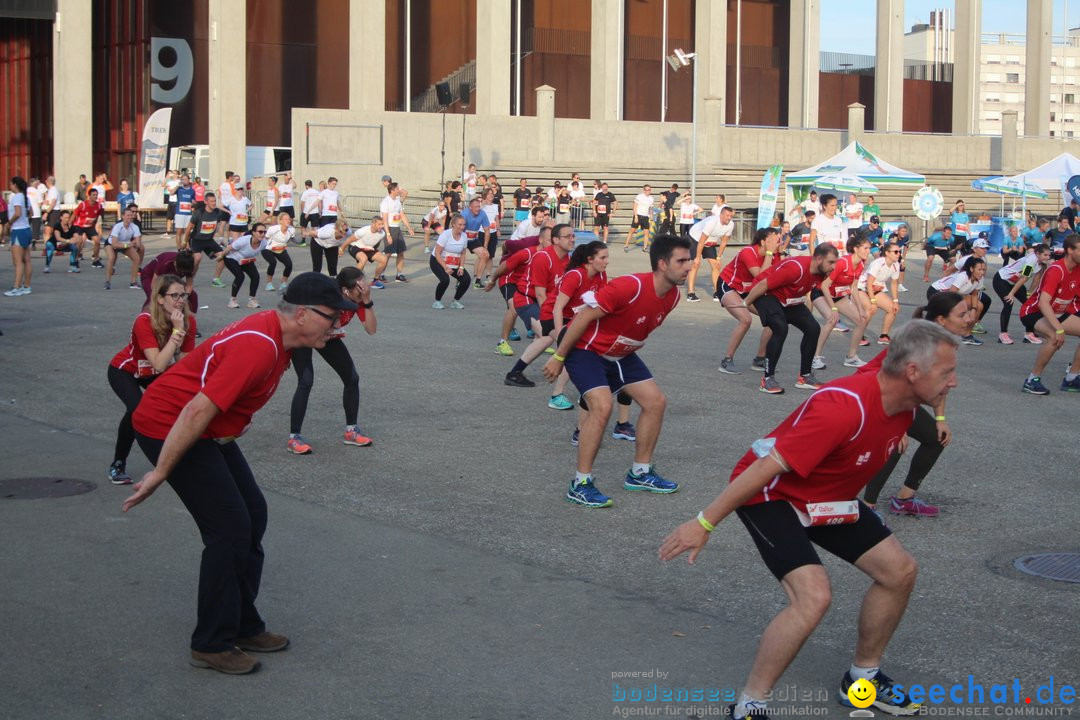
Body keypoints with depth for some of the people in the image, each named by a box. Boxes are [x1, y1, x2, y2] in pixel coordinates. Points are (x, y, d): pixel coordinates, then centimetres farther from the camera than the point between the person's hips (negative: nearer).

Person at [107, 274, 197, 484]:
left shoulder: (188, 321, -20)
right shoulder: (145, 321, -34)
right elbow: (159, 365, -41)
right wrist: (176, 331, -43)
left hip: (157, 373, 5)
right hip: (125, 371, -5)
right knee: (137, 409, -31)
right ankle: (118, 465, -11)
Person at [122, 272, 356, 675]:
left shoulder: (279, 338, 2)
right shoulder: (257, 347, -30)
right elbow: (197, 411, -30)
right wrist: (160, 473, -25)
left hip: (211, 432, 10)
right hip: (168, 427, -10)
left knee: (252, 516, 10)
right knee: (230, 528, -11)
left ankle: (243, 626, 22)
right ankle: (212, 645, 1)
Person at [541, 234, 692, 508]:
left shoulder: (673, 295, -6)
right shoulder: (630, 287, -32)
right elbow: (584, 317, -24)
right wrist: (558, 357, -19)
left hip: (620, 353, 9)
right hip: (586, 348, -9)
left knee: (656, 401, 5)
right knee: (602, 405, -26)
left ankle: (640, 473, 21)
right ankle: (580, 484, -15)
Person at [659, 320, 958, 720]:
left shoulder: (904, 405, -8)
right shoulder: (844, 407, -36)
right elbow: (766, 467, -33)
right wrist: (704, 523, -29)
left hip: (827, 495, 9)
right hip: (773, 494, -9)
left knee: (899, 570, 9)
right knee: (813, 596, -27)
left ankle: (863, 676, 30)